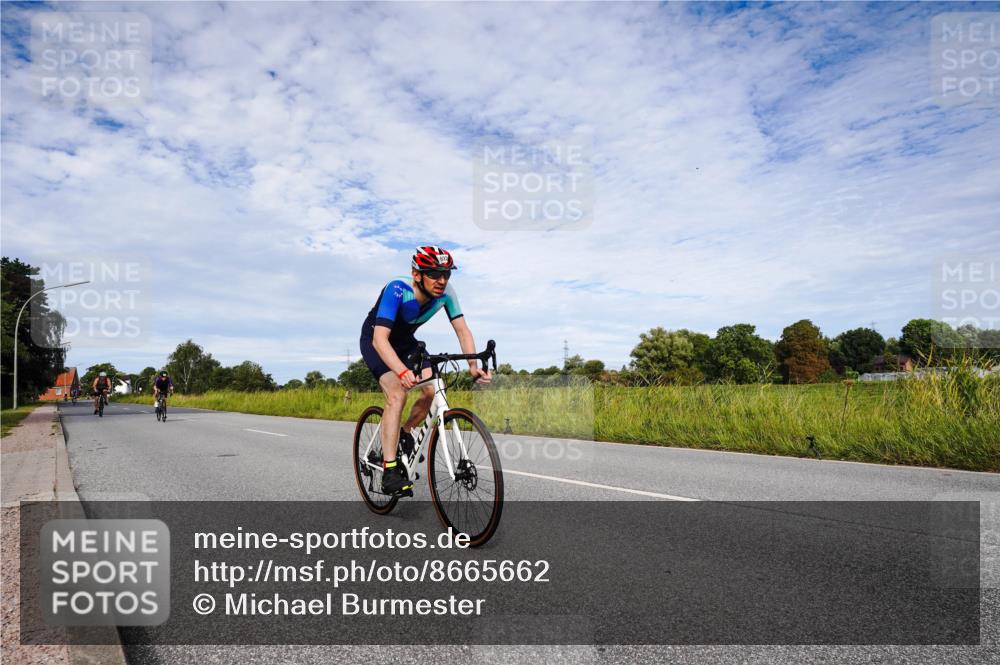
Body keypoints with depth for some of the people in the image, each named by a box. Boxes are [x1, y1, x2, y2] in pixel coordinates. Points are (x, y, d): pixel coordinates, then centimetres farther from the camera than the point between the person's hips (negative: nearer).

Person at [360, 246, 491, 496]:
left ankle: (403, 435, 17)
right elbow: (380, 339, -44)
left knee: (431, 390, -13)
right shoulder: (397, 289, -36)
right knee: (397, 394, -25)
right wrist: (402, 372, -59)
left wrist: (473, 365, -36)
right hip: (375, 340, -5)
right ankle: (390, 472, -22)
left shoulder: (445, 292, -21)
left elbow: (462, 330, -20)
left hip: (405, 341, 5)